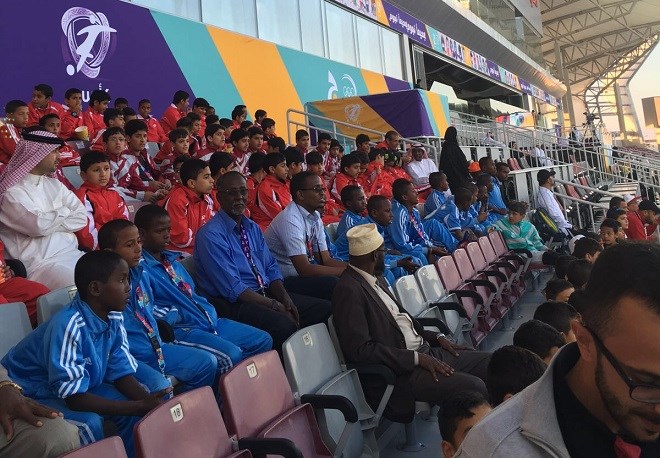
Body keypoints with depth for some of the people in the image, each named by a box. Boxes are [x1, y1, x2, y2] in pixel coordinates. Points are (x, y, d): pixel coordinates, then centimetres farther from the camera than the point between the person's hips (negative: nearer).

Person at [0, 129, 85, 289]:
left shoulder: (54, 184, 16)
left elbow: (82, 218, 5)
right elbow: (39, 225, -18)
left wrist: (49, 224, -8)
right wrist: (64, 211, 0)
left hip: (73, 253, 6)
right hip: (41, 263, -6)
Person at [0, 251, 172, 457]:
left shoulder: (114, 318, -11)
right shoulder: (68, 326, -33)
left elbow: (121, 372, -6)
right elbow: (74, 398, -31)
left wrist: (147, 400, -25)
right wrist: (140, 407, -31)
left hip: (80, 385, 7)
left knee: (136, 402, -10)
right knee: (88, 423, -29)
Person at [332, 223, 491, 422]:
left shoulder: (376, 279, 12)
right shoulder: (349, 290, -17)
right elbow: (360, 350, -22)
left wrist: (437, 337, 9)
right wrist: (417, 358, -20)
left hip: (425, 351, 10)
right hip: (401, 371, -9)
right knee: (474, 388, -24)